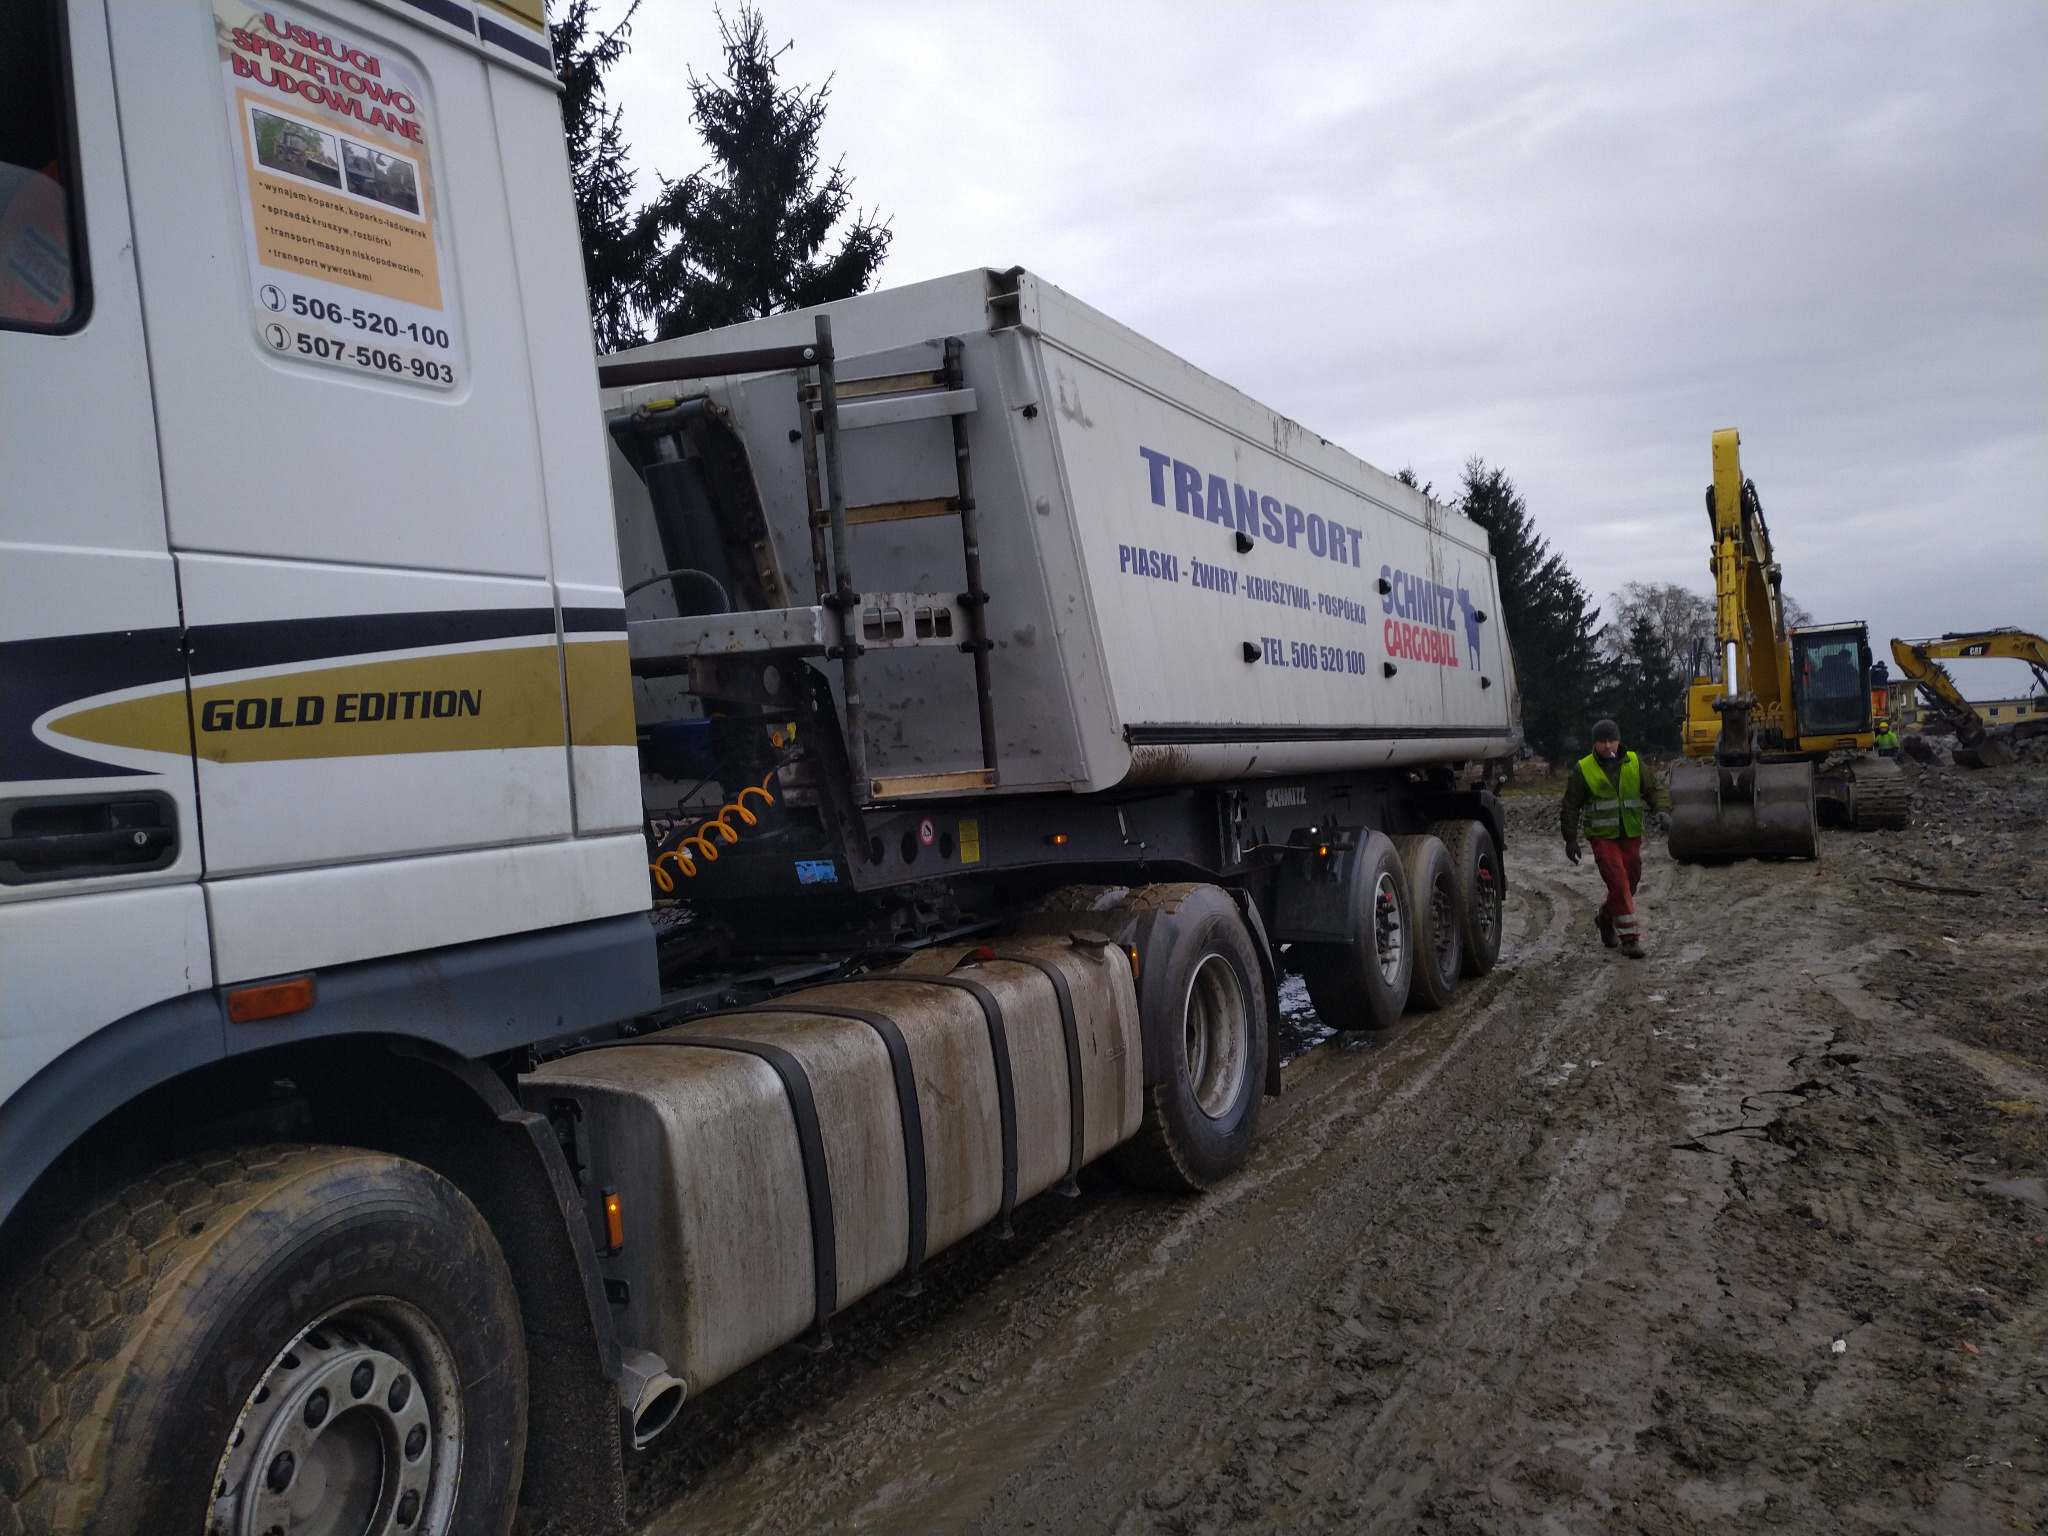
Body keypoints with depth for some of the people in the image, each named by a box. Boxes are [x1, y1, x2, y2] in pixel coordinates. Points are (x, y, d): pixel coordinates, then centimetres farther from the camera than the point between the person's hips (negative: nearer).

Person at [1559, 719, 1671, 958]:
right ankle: (1629, 936, -11)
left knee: (1630, 882, 11)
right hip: (1603, 836, -4)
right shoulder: (1583, 770, -3)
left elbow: (1654, 790, 6)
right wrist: (1570, 838, -1)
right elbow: (1570, 806, 2)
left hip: (1631, 835, 4)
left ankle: (1606, 918, 38)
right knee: (1618, 883, -14)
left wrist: (1662, 811, -15)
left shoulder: (1634, 764, 4)